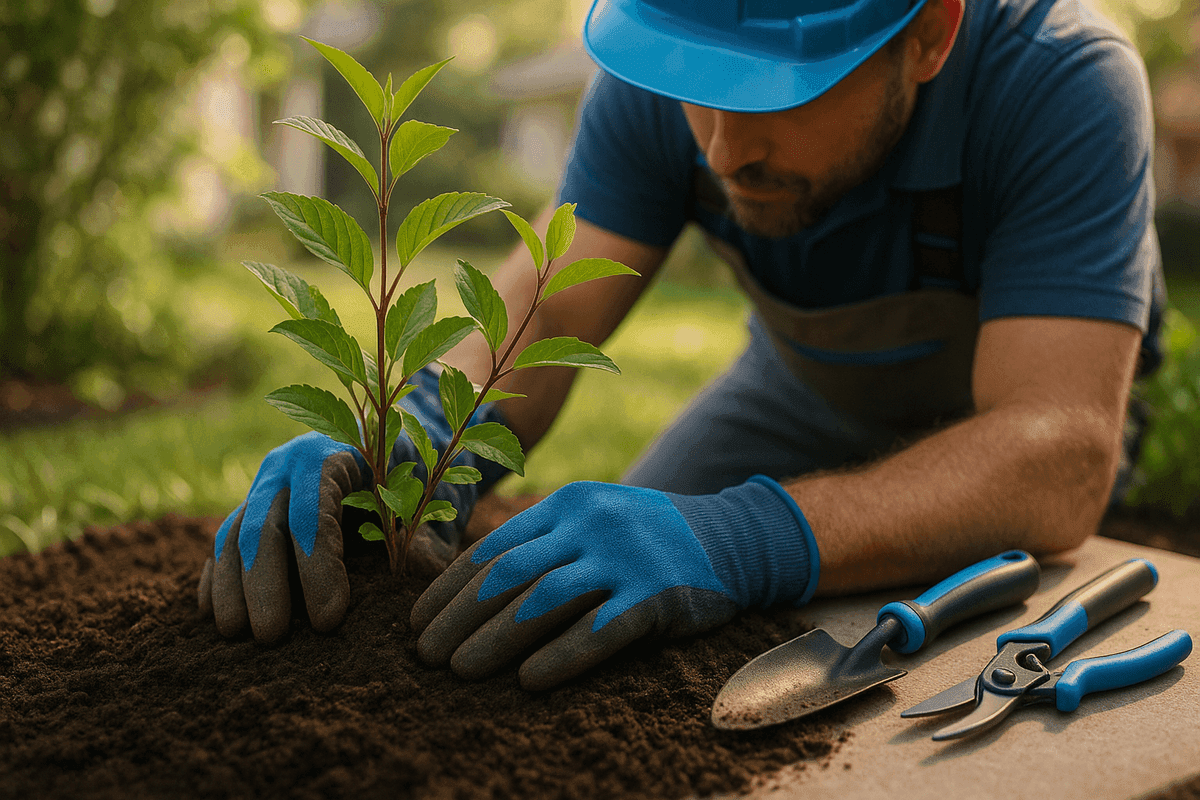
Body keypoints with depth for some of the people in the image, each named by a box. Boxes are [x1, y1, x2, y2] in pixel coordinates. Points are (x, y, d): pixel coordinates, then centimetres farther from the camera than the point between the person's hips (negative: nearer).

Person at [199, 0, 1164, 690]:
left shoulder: (1060, 81, -37)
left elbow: (1059, 455, -46)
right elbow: (543, 311, -26)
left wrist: (741, 541, -60)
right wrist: (420, 445, -47)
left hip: (993, 406, -2)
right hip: (806, 381, 3)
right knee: (606, 579, 1)